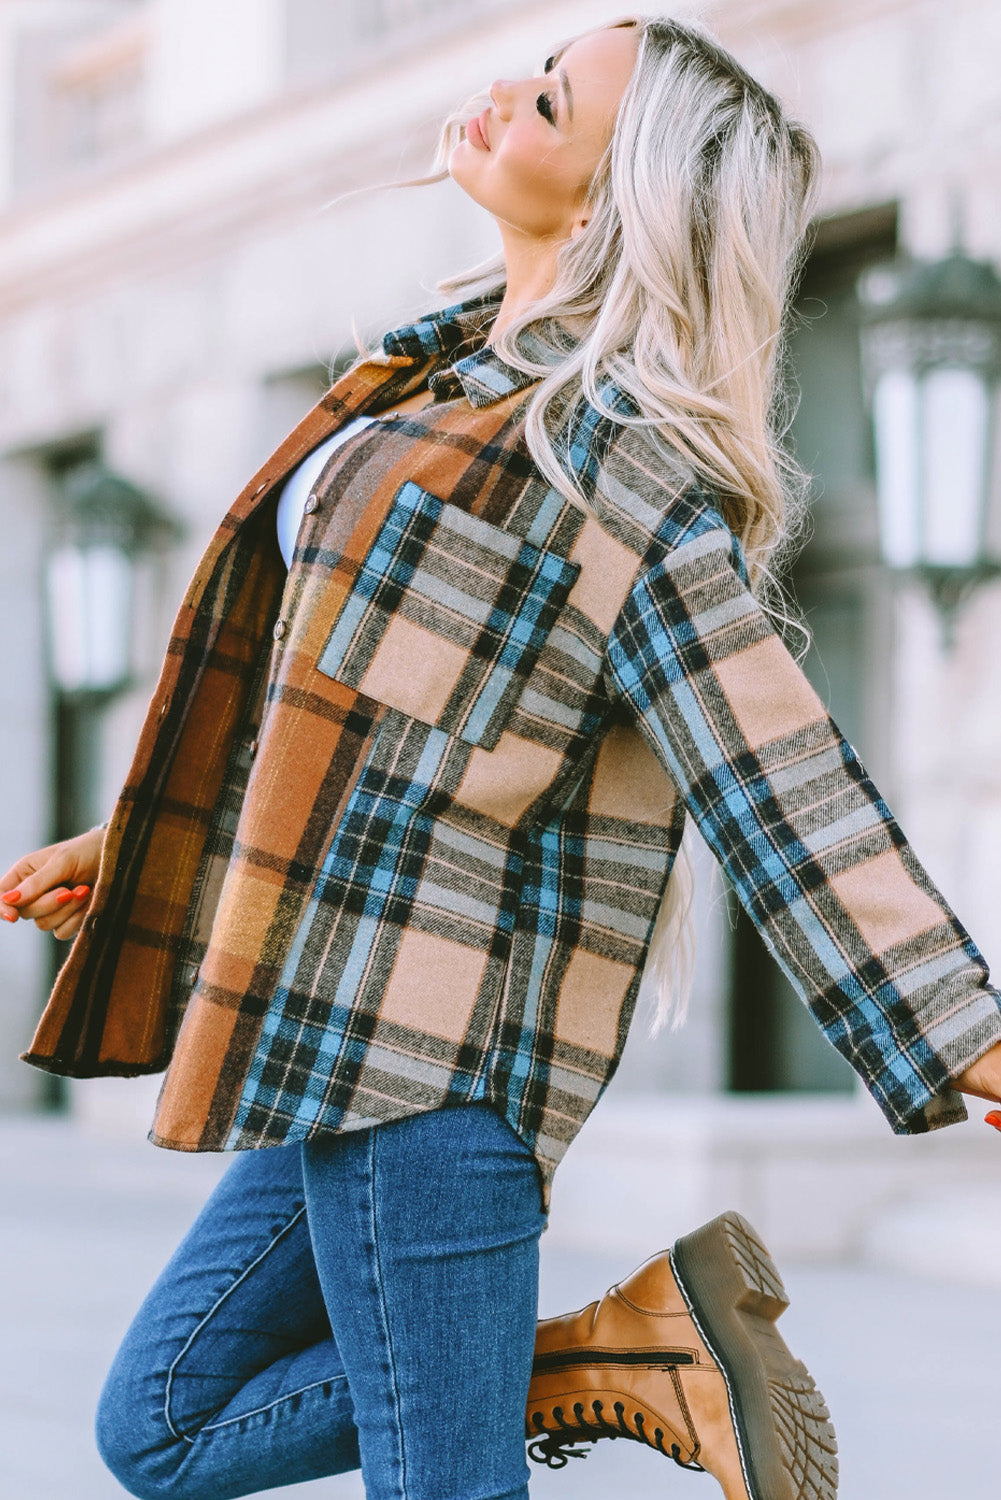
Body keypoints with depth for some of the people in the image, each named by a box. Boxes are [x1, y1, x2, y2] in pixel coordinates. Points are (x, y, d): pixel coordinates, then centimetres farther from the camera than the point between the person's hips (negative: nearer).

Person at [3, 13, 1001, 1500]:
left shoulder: (616, 447, -15)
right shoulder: (472, 378, 14)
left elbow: (775, 772, -20)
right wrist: (128, 854, 29)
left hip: (437, 1035, -10)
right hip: (363, 1025, 10)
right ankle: (637, 1344, 7)